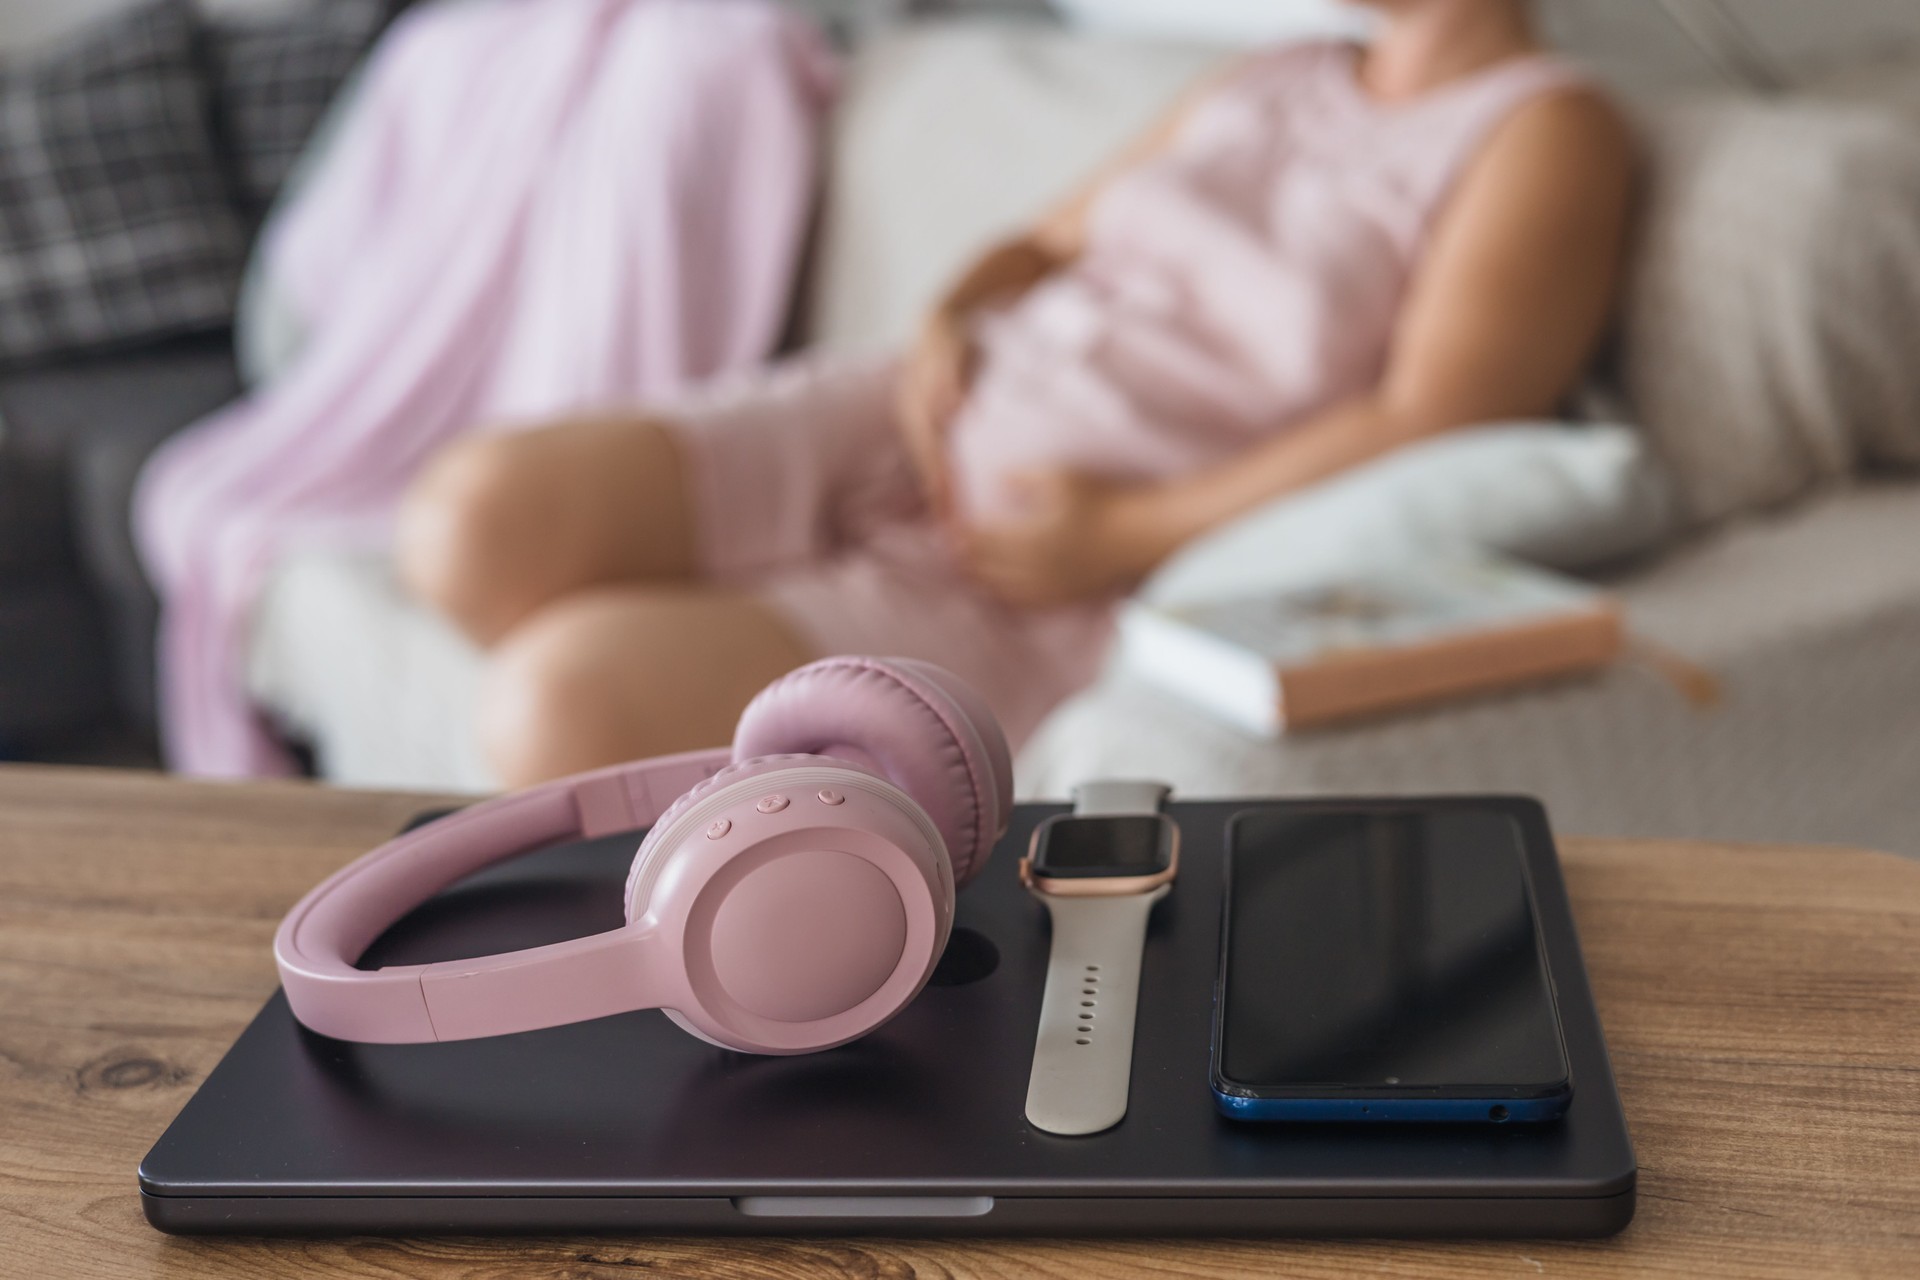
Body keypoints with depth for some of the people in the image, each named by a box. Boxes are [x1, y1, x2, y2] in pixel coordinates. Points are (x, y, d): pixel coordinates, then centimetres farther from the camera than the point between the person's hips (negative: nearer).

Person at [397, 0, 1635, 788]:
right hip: (938, 425, 8)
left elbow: (1433, 427, -13)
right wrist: (947, 329, 1)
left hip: (1066, 581, -7)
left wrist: (1120, 538, -18)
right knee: (475, 517, -16)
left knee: (554, 701, -25)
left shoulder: (1547, 130, -1)